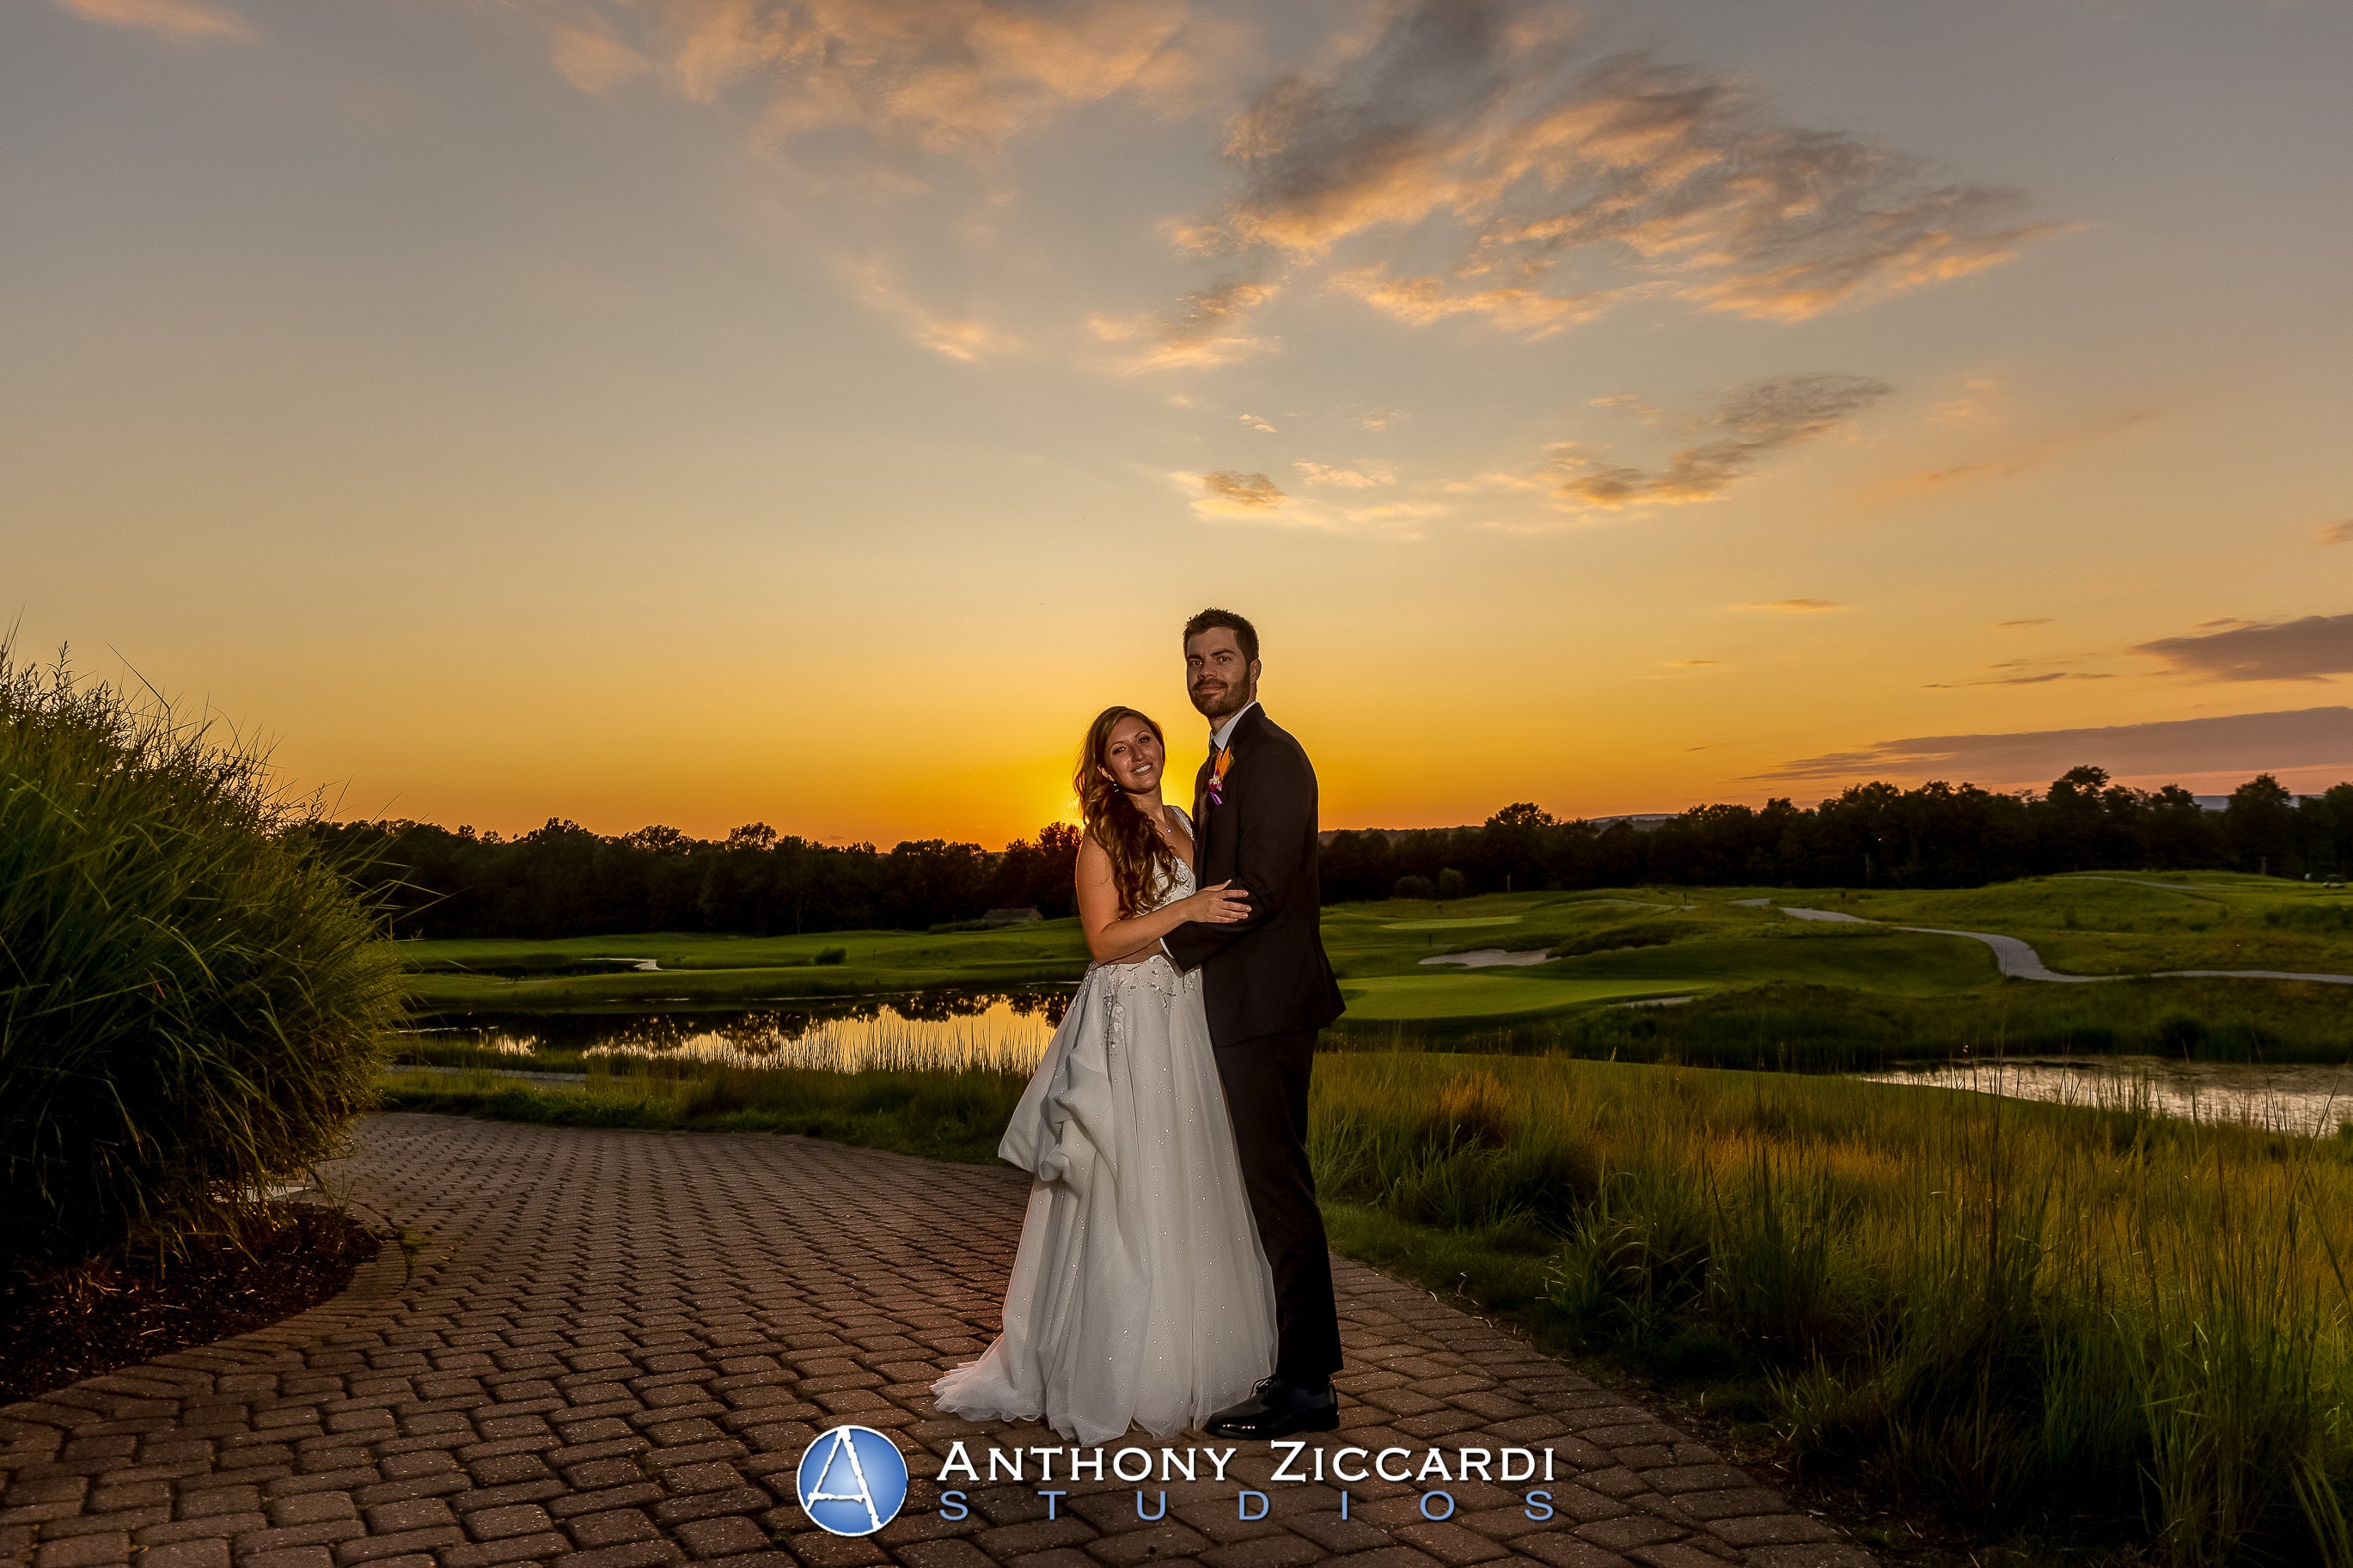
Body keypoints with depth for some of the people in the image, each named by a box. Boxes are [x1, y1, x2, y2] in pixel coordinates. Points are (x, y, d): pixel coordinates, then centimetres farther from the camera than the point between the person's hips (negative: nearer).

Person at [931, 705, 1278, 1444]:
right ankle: (1114, 1374, 9)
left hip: (1187, 1022, 7)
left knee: (1188, 1184, 13)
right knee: (1128, 1195, -3)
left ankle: (1186, 1354, 27)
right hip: (1129, 1027, -7)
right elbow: (1105, 939, -16)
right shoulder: (1103, 836, -8)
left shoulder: (1183, 824, 13)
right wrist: (1188, 910, -21)